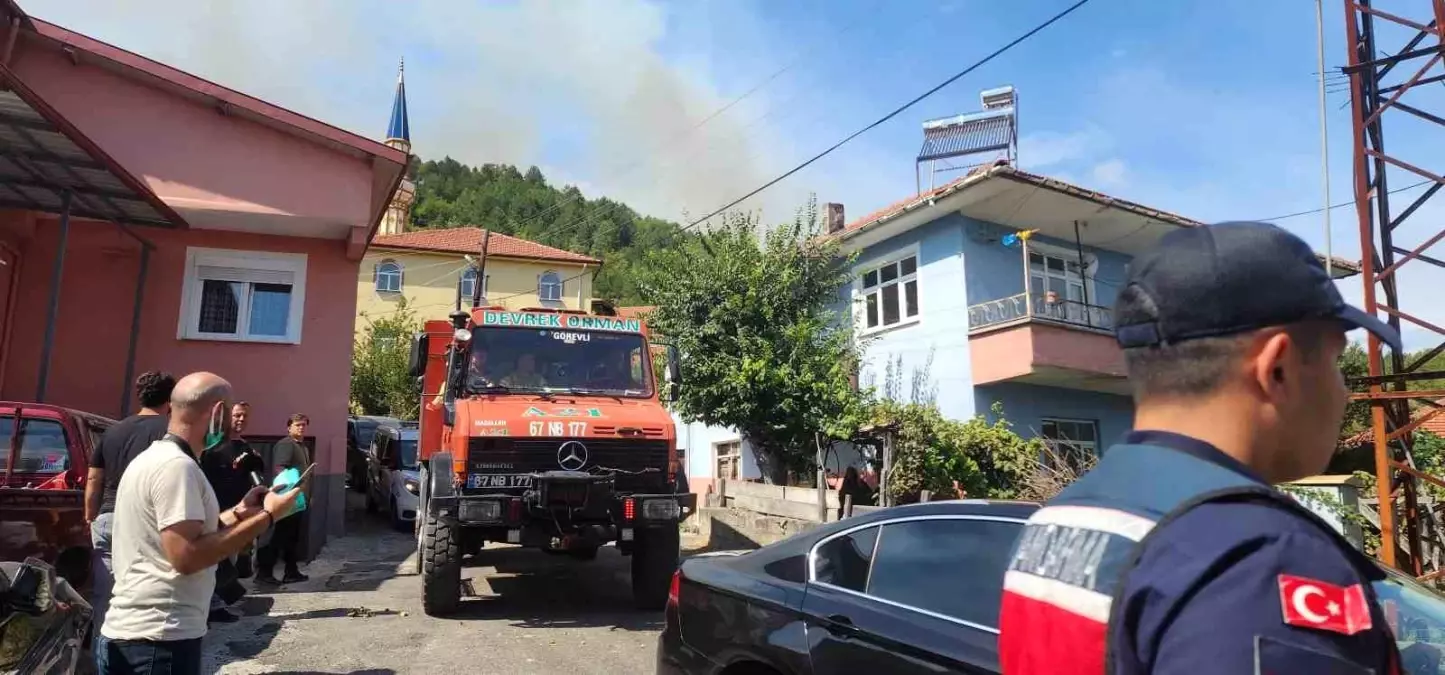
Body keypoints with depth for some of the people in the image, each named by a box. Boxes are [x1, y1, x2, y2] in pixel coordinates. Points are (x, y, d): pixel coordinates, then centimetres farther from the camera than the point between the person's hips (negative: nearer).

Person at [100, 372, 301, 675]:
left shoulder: (153, 457, 15)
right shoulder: (176, 465, -18)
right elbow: (186, 556, -25)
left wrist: (239, 512, 14)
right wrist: (266, 516, -20)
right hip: (158, 639, -10)